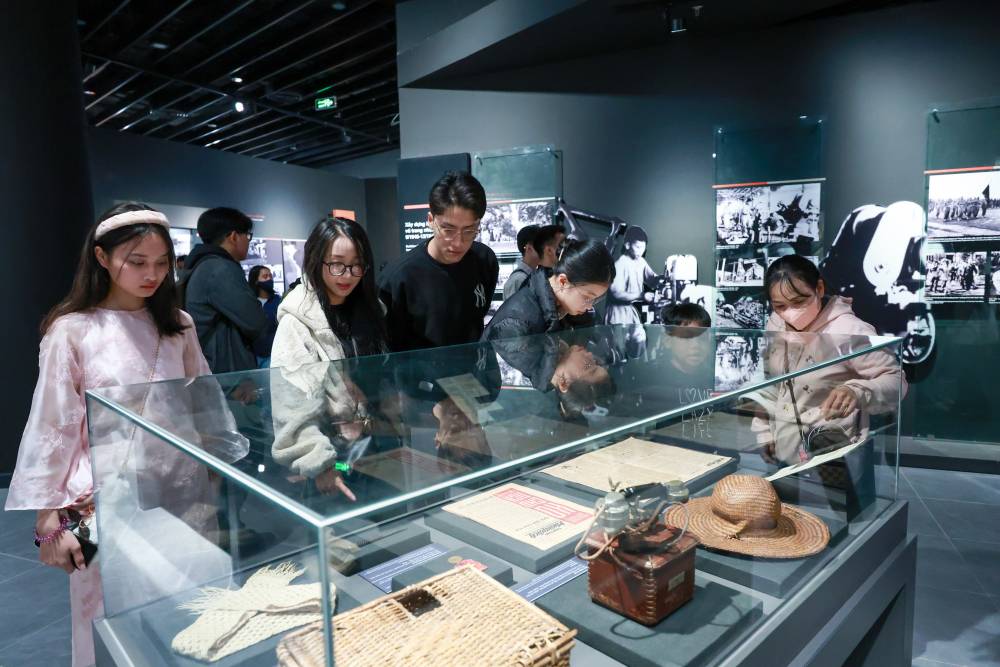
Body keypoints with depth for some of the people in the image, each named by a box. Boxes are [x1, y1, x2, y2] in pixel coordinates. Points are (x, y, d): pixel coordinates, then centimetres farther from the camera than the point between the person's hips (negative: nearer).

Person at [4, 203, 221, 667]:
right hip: (107, 506, -3)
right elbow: (51, 429, -5)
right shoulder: (72, 331, -7)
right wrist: (49, 522, -5)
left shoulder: (179, 326, 3)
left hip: (180, 498, 3)